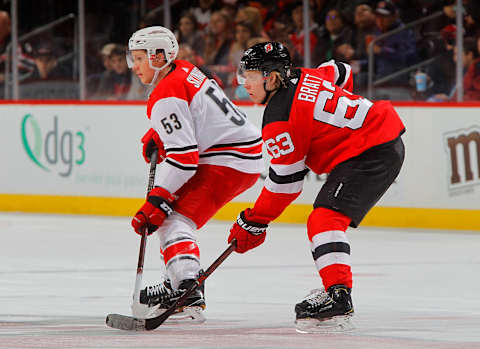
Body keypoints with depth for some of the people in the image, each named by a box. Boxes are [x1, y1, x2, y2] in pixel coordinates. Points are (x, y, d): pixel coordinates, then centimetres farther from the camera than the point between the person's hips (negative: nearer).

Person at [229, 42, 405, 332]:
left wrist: (254, 223, -5)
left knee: (325, 219, -21)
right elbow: (341, 73, 27)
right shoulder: (303, 77, 7)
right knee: (327, 218, 21)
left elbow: (285, 180, -13)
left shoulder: (279, 119, -17)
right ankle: (335, 289, 27)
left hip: (371, 155, -11)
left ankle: (339, 296, -32)